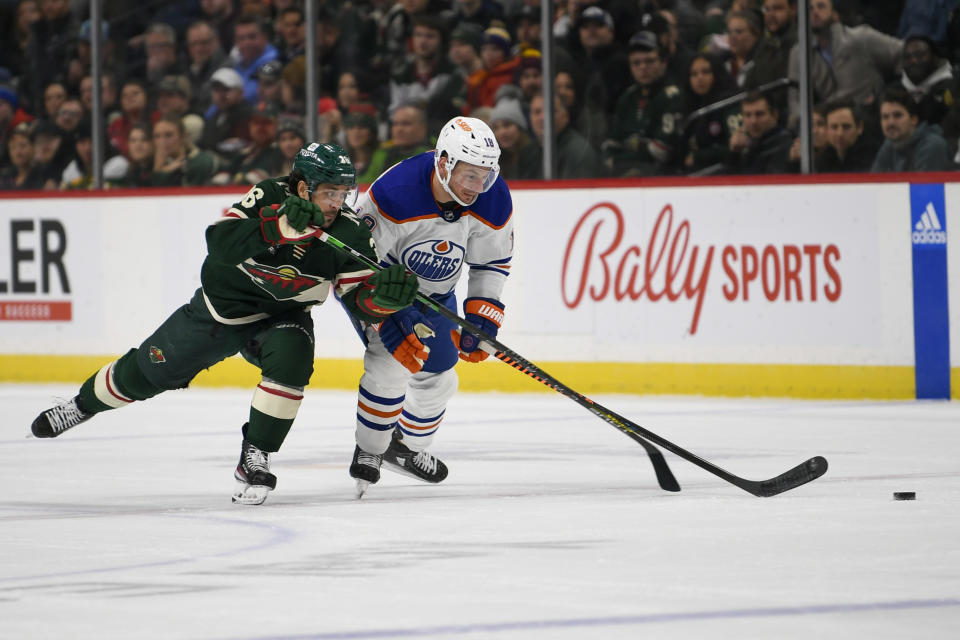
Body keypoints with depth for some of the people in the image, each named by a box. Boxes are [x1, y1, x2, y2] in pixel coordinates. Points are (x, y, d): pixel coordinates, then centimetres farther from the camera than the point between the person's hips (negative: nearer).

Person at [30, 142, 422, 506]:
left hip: (280, 316, 0)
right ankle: (81, 405, 41)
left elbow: (362, 303, -21)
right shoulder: (269, 197, -24)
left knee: (290, 358, -33)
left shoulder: (349, 234, -21)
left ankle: (255, 460, -17)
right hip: (221, 306, 0)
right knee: (145, 373, 10)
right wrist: (281, 226, -50)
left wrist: (386, 295, -44)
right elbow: (220, 242, -37)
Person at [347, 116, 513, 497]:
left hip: (434, 293, 6)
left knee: (438, 378, 9)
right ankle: (368, 453, -6)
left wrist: (482, 319, -14)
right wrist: (391, 322, -34)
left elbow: (492, 263, -5)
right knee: (392, 361, -25)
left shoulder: (494, 201, -22)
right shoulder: (394, 194, -39)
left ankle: (408, 448, 36)